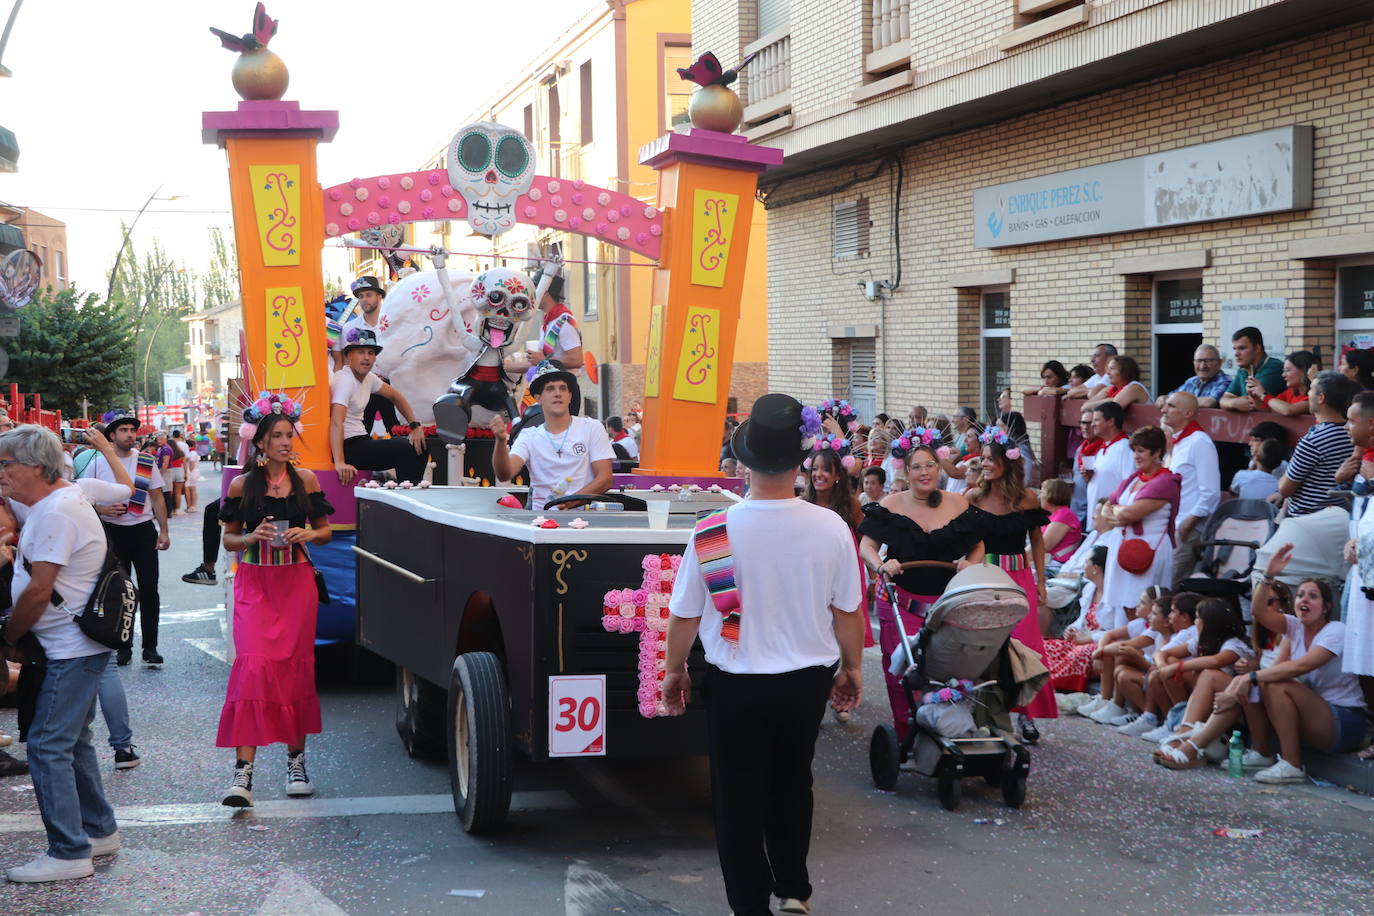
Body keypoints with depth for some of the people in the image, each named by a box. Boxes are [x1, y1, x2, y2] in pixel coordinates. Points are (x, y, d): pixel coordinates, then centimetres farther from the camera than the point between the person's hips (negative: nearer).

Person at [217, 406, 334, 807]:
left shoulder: (306, 480, 4)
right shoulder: (242, 485, 1)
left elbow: (326, 531, 11)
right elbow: (229, 539, 7)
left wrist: (308, 534, -10)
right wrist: (252, 537, -13)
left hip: (297, 582, 2)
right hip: (255, 583, -2)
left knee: (296, 667, 5)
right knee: (253, 666, -14)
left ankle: (296, 759, 19)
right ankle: (243, 770, -16)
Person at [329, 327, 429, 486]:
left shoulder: (368, 377, 7)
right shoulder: (344, 379, -19)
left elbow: (395, 396, 21)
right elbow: (336, 422, -30)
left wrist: (415, 426, 8)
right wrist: (340, 463, -40)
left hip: (361, 440, 10)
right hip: (347, 447, -10)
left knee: (420, 448, 8)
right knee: (406, 449, -18)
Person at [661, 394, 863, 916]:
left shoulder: (713, 532, -20)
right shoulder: (830, 528, -16)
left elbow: (685, 616, -10)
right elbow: (848, 610, -4)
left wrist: (675, 670, 8)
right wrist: (852, 668, 13)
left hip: (736, 686, -3)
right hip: (808, 681, 3)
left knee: (739, 798, 13)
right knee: (793, 783, 25)